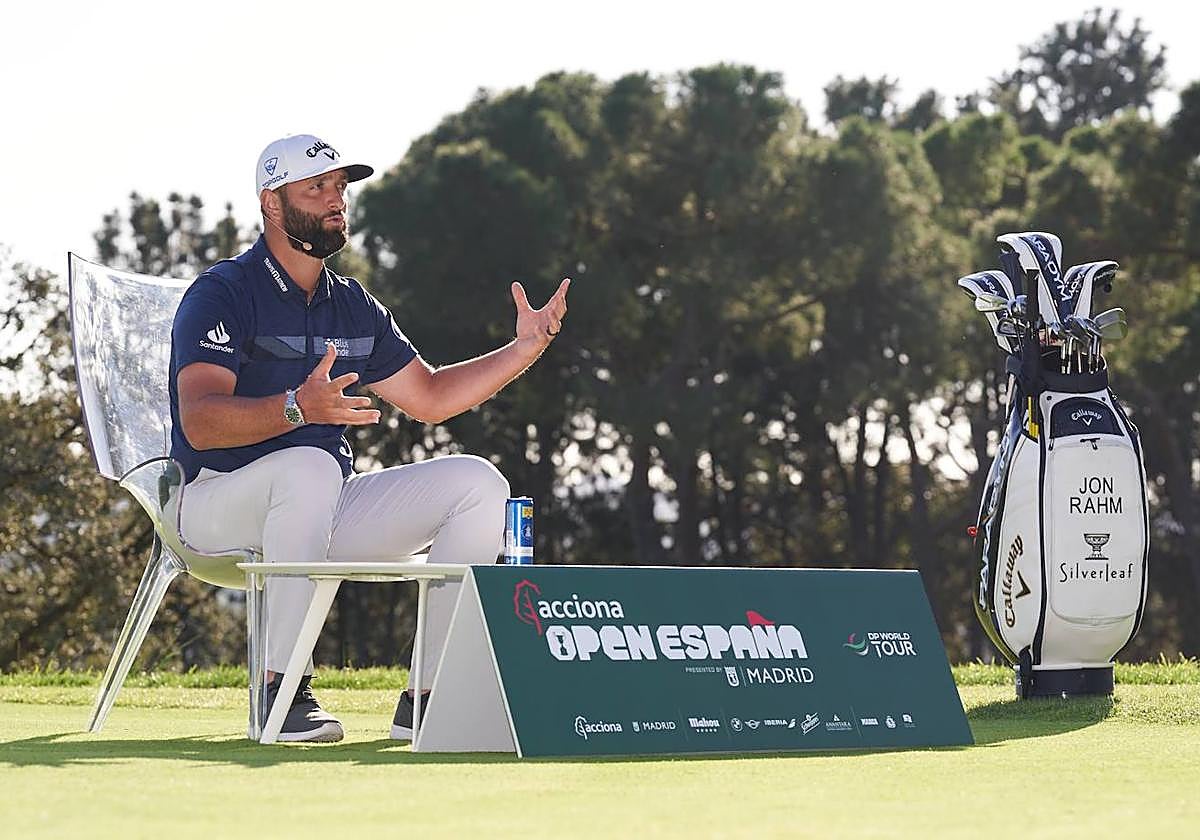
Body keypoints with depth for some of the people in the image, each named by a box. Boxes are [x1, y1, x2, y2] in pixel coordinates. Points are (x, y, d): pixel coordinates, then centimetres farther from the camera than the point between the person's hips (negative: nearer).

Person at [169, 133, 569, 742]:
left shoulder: (353, 306, 15)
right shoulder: (223, 295, -9)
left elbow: (429, 397, 20)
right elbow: (199, 423, -23)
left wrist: (528, 346, 8)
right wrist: (298, 408, -40)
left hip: (326, 509, 7)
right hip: (219, 504, -7)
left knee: (477, 483, -7)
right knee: (309, 464, -39)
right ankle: (281, 690, -33)